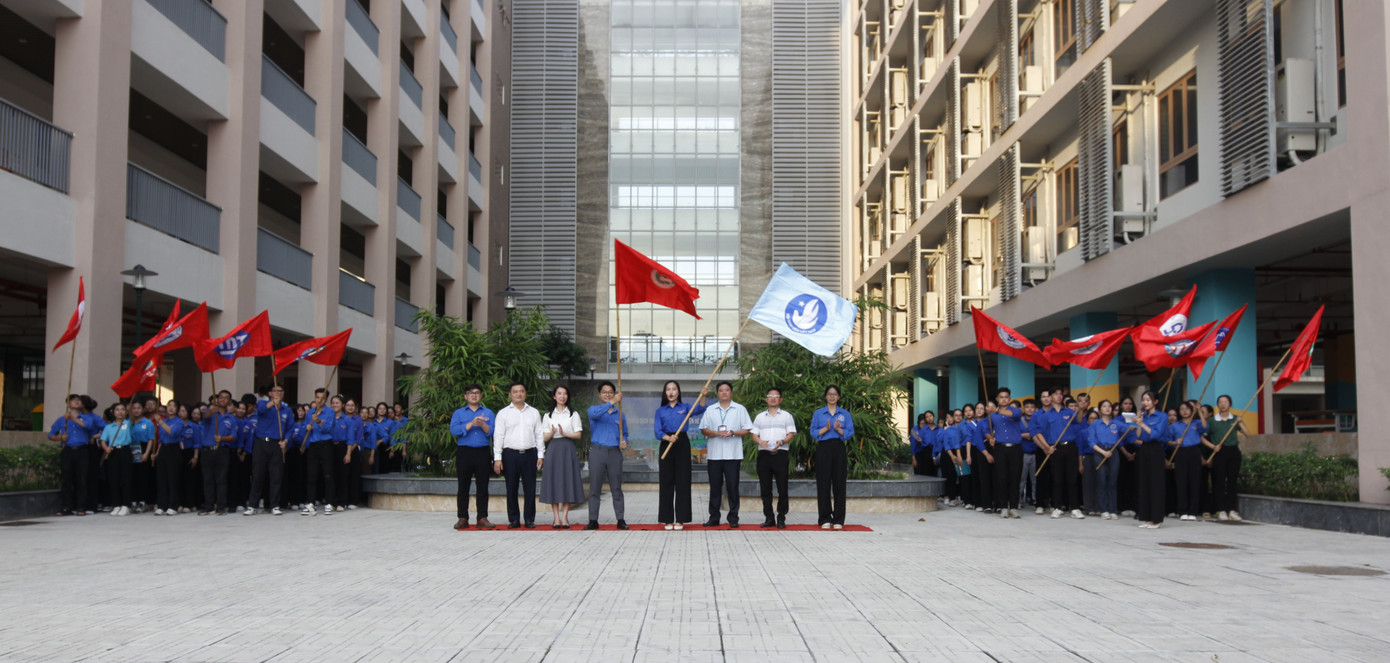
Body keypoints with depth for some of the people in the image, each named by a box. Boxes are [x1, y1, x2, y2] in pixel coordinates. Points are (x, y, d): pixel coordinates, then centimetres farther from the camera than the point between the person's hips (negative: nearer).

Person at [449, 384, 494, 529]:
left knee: (483, 487, 0)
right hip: (464, 452, 0)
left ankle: (482, 518, 3)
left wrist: (482, 425, -18)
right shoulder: (458, 413, 11)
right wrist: (471, 424, -15)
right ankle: (462, 518, 6)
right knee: (463, 486, 1)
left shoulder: (489, 413, 13)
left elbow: (492, 432, -1)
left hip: (483, 452, 0)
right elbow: (454, 430, -6)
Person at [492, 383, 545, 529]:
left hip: (529, 453, 1)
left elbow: (539, 435, 12)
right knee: (511, 488, 1)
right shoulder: (503, 413, 7)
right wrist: (497, 458, -4)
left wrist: (541, 455, 4)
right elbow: (498, 436, 3)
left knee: (530, 488, 0)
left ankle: (530, 519, 7)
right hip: (510, 454, -1)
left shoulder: (534, 413, 12)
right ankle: (513, 519, 8)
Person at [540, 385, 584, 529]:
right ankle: (556, 518, 0)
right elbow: (545, 438, 6)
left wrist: (564, 433, -15)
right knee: (553, 482, -3)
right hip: (553, 450, 1)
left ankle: (564, 517, -2)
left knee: (568, 482, -5)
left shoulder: (573, 414, 9)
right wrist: (552, 432, -15)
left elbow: (578, 434, 1)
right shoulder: (548, 416, 12)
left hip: (568, 450, -1)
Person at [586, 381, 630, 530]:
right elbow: (595, 414, -19)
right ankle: (593, 520, 4)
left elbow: (624, 433, 19)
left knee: (616, 488, 2)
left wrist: (624, 442, -4)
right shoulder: (593, 410, 6)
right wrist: (612, 402, -29)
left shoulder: (619, 414, 15)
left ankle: (620, 520, 6)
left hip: (614, 452, 2)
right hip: (597, 451, -2)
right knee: (594, 488, -1)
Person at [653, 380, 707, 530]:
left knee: (682, 482, -2)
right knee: (666, 482, 1)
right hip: (666, 446, 1)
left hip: (682, 446, -1)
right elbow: (657, 431, -1)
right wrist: (668, 438, -21)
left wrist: (702, 396, -30)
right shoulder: (660, 411, 10)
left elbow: (700, 410, -12)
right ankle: (667, 519, 7)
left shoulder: (685, 408, 8)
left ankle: (680, 519, 4)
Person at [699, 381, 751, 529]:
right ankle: (714, 518, 11)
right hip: (714, 454, 2)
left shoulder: (740, 409, 7)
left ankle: (733, 519, 4)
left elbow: (747, 430, 4)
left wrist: (733, 433, -13)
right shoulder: (710, 410, 12)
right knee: (715, 486, 4)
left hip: (733, 454, -2)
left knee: (732, 487, -2)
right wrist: (717, 433, -11)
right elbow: (704, 430, 7)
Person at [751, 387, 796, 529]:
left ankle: (781, 518, 1)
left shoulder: (786, 415, 12)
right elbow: (754, 434, 12)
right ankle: (768, 518, 8)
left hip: (781, 453, -2)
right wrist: (760, 441, -10)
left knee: (782, 488, -5)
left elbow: (791, 434, 3)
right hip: (764, 454, 2)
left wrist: (782, 442, -17)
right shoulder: (760, 416, 19)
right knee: (765, 488, 2)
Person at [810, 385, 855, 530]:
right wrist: (826, 428, -13)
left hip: (839, 450, 1)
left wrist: (838, 429, -14)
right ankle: (825, 519, 4)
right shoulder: (818, 413, 9)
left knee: (839, 484, -1)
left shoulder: (845, 414, 10)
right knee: (823, 484, -2)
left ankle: (838, 520, 4)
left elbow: (850, 433, 2)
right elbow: (813, 433, 2)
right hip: (823, 449, -1)